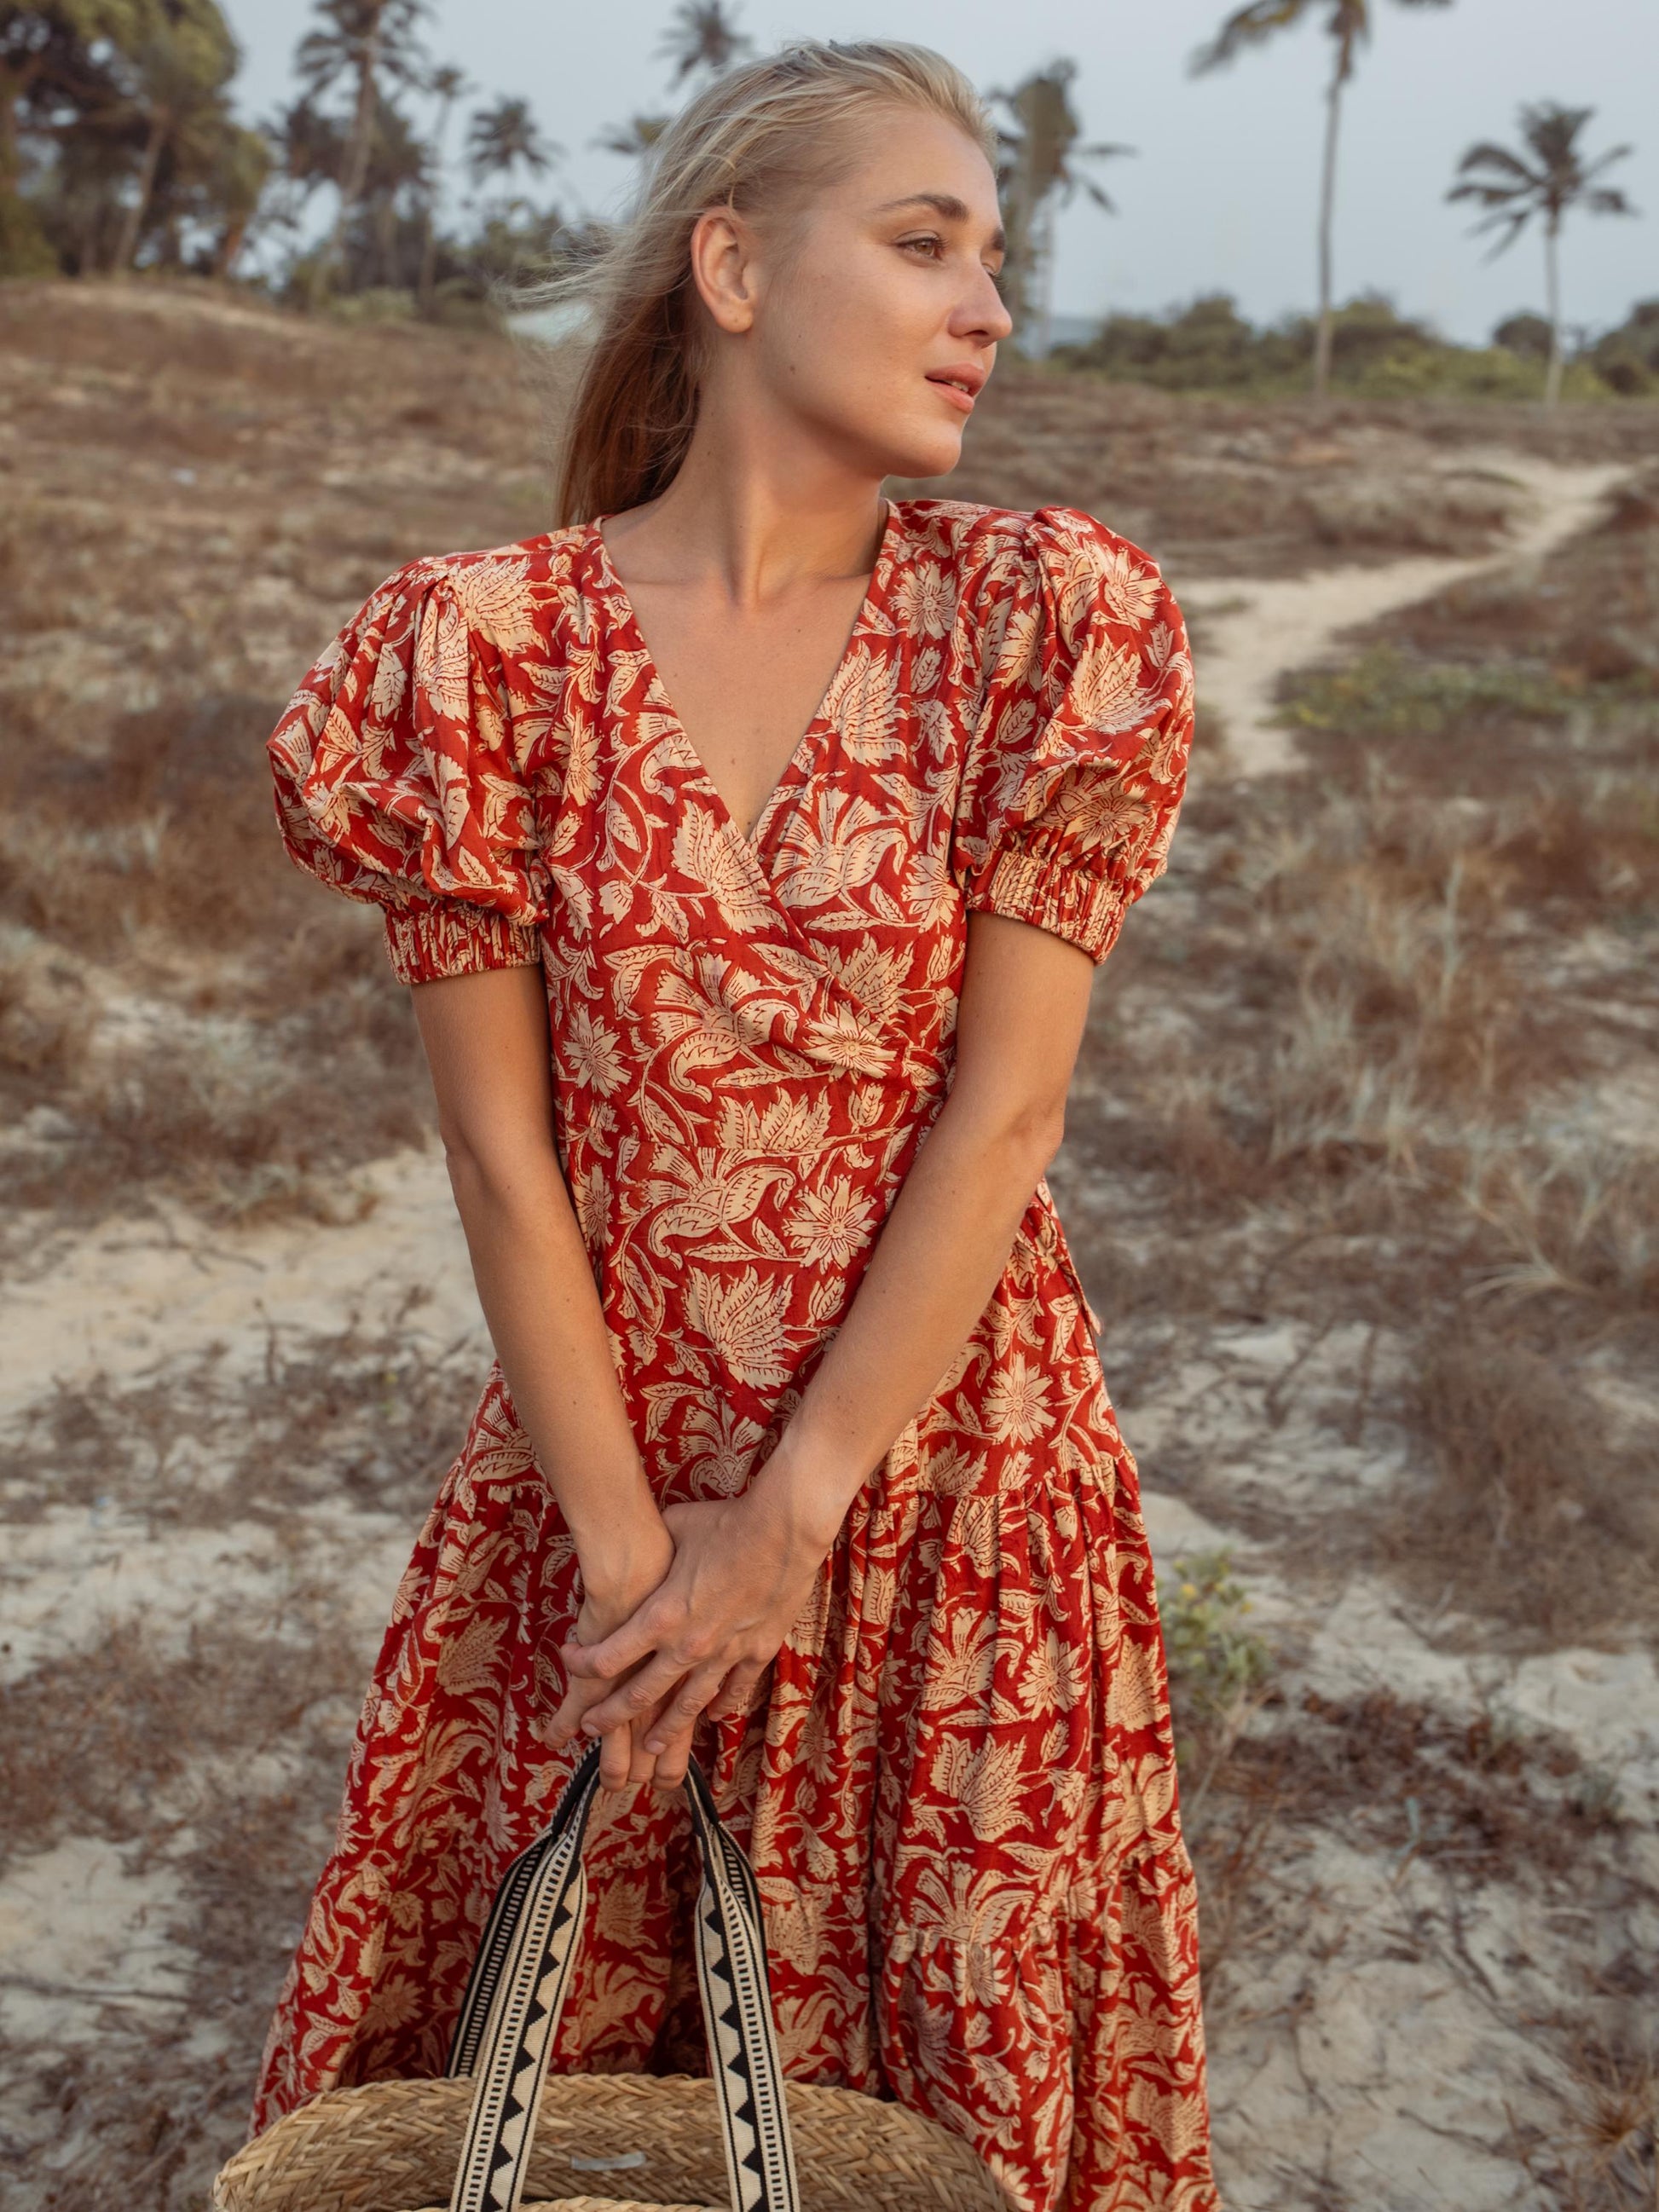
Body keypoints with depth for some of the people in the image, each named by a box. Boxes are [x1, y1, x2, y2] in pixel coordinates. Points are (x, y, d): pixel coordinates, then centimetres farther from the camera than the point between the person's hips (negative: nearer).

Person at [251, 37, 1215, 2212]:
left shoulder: (1048, 617, -7)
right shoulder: (485, 642, -8)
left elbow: (1004, 1109, -11)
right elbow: (501, 1147, -8)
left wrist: (788, 1522, -12)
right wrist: (625, 1542, -9)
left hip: (945, 1468, 0)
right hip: (594, 1461, 1)